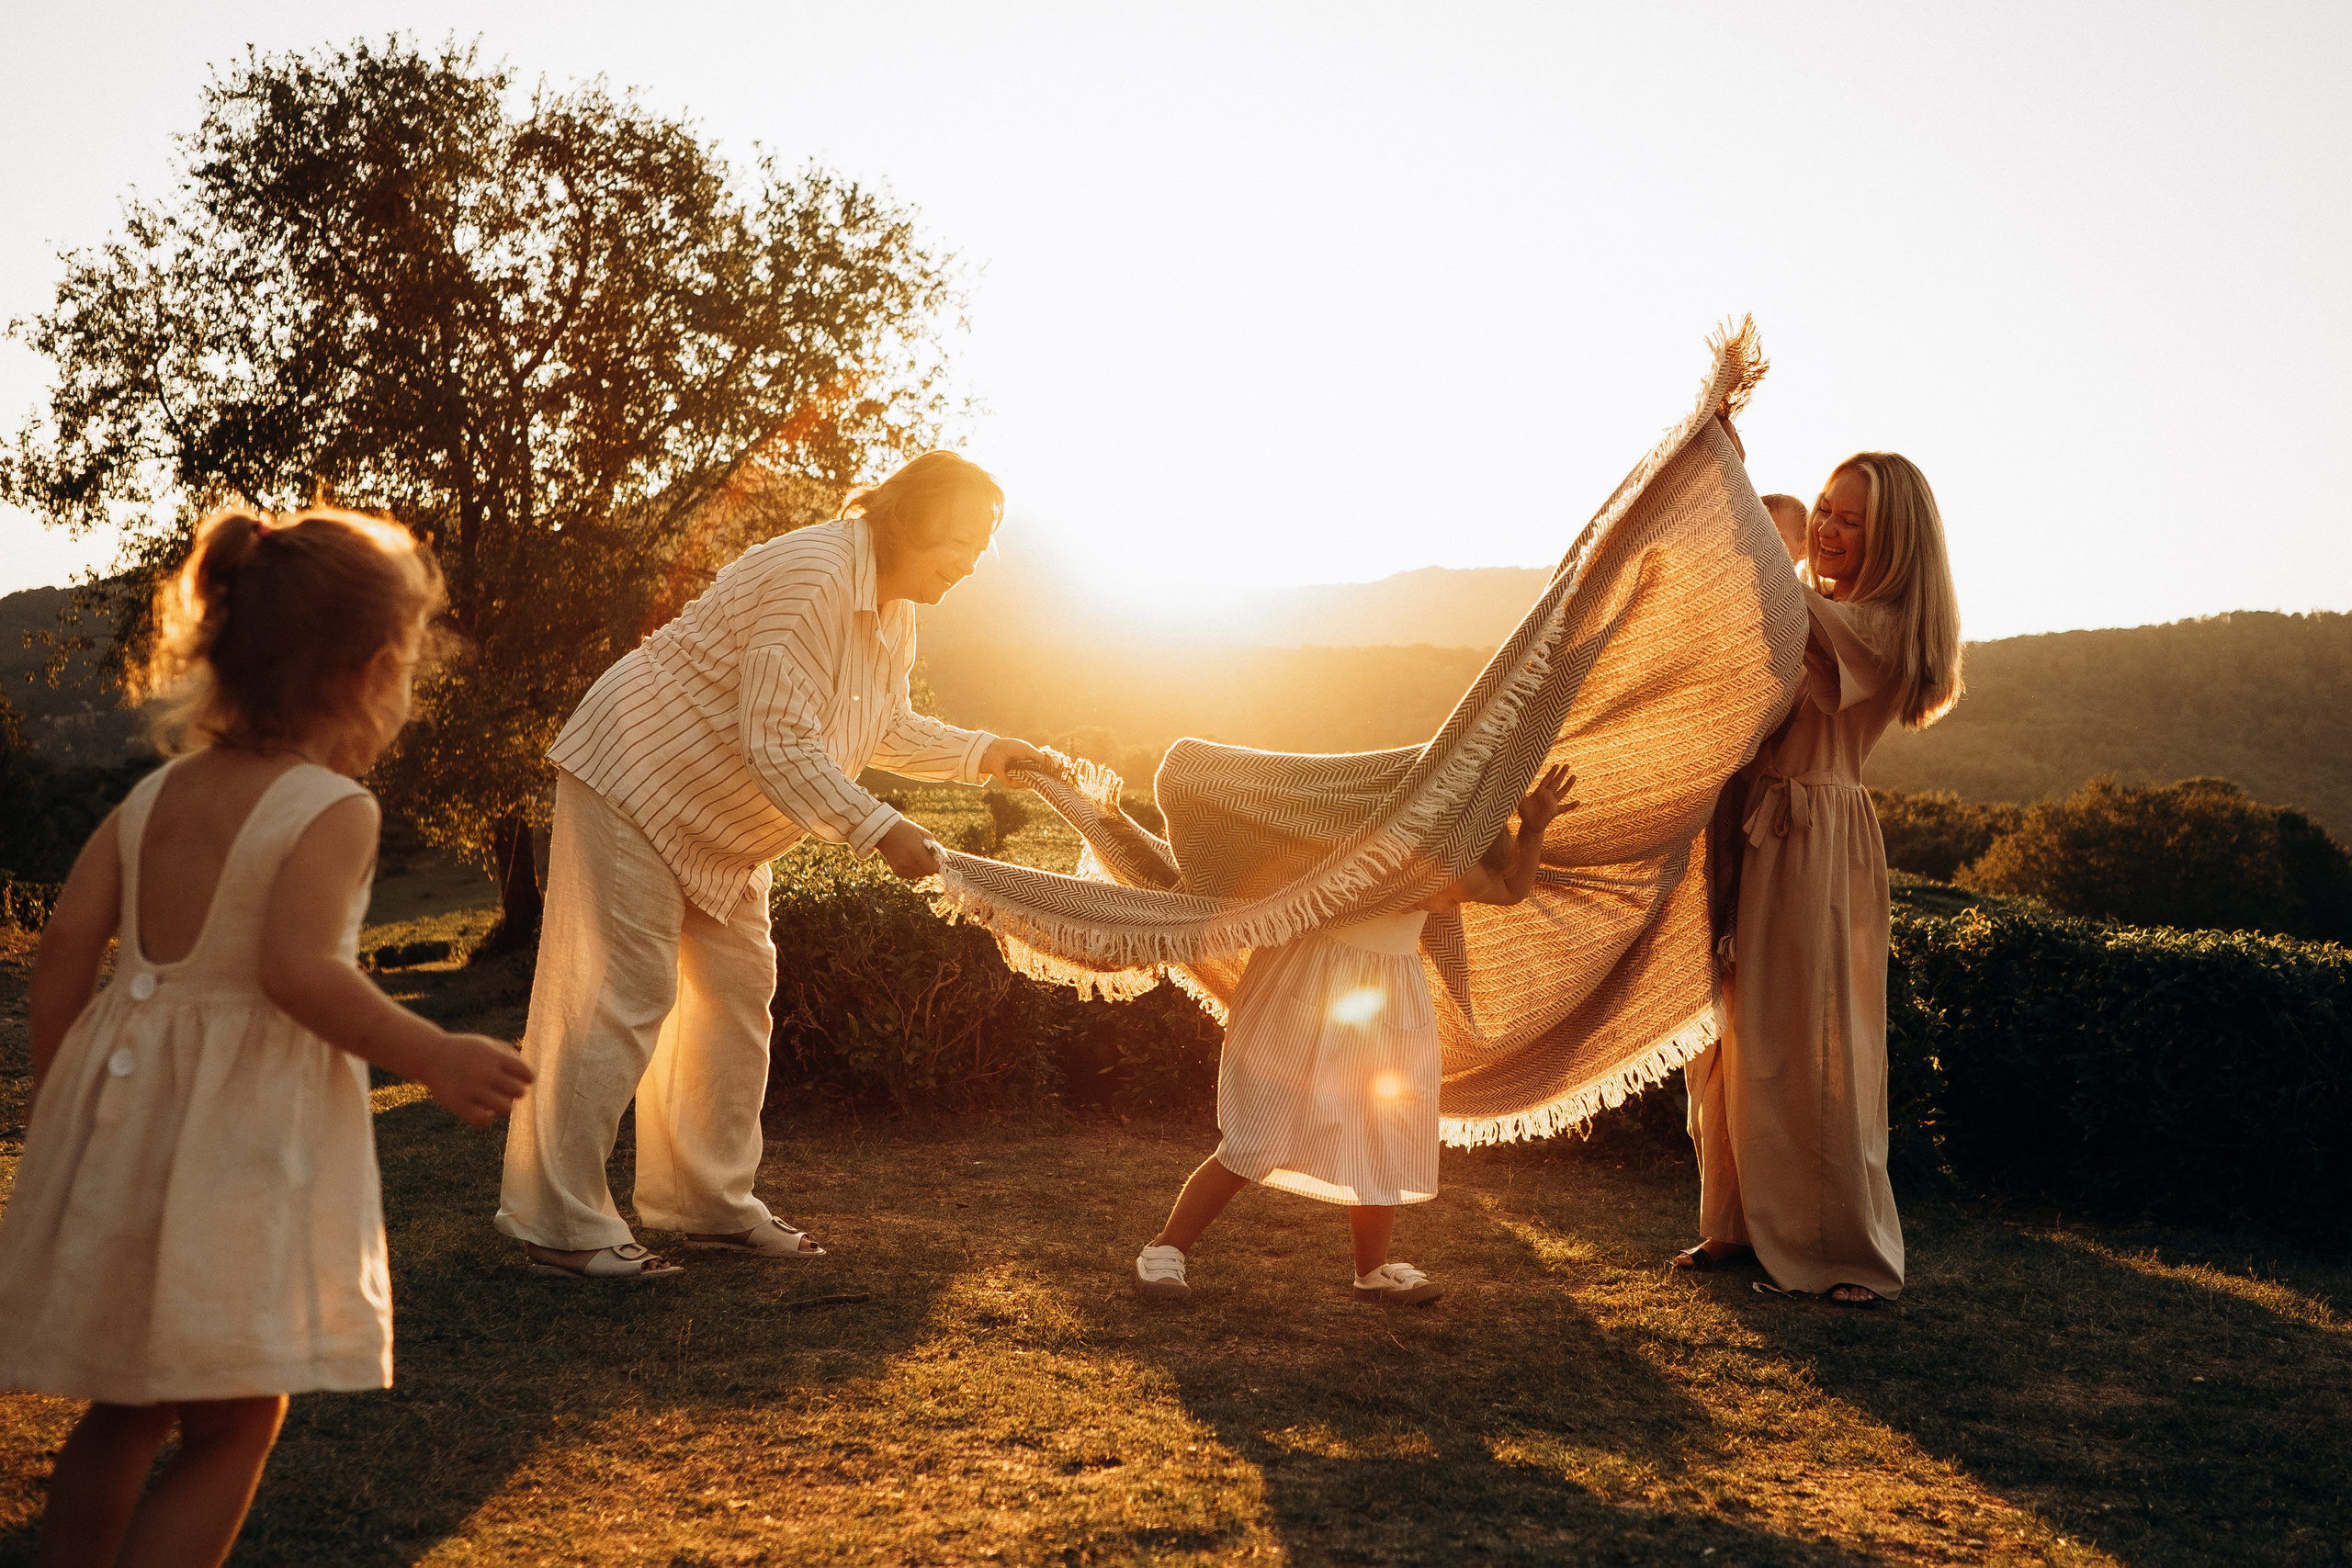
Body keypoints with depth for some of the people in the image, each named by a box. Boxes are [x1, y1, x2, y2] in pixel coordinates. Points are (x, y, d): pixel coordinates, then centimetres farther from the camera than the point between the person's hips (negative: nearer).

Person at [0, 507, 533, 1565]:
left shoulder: (154, 796, 8)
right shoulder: (332, 808, -13)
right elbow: (299, 970, -25)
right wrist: (430, 1057, -18)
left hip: (126, 1111, 8)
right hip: (243, 1148, -8)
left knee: (124, 1409, 22)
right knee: (233, 1429, 4)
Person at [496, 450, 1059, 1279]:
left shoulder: (893, 606, 5)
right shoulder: (810, 579, -27)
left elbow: (885, 728, 15)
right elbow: (776, 744, -31)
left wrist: (983, 753, 3)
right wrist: (879, 830, -31)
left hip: (718, 822, 10)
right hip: (636, 781, -10)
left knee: (736, 988, 10)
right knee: (615, 994, -9)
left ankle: (707, 1201, 20)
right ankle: (558, 1222, 0)